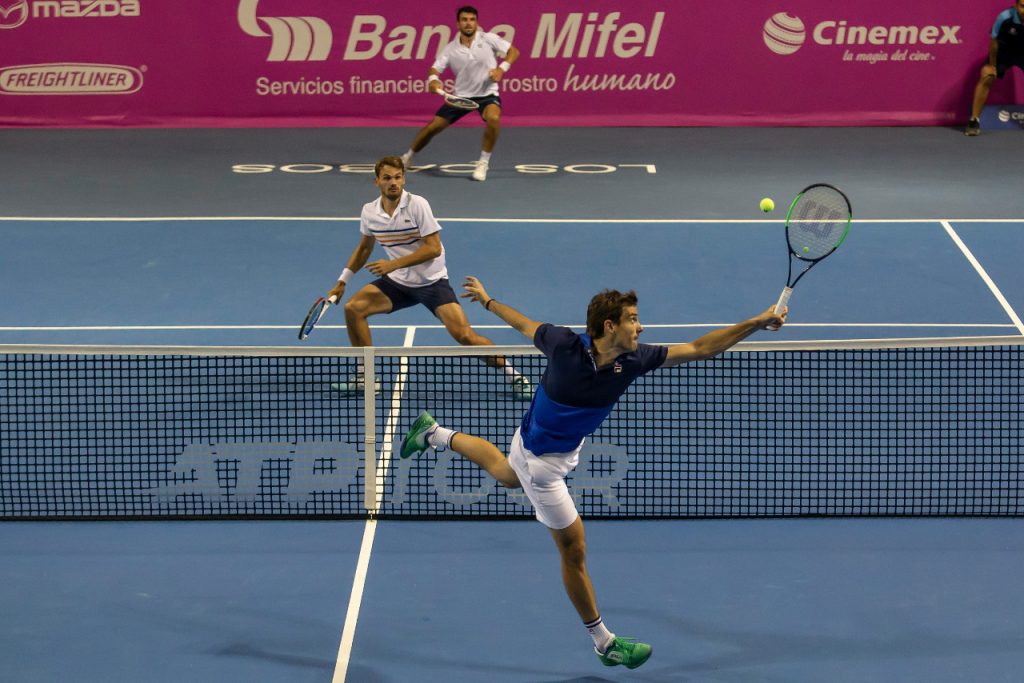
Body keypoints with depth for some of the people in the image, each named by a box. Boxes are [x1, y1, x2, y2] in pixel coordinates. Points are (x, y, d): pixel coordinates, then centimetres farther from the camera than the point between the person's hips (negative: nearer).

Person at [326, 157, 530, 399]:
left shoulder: (417, 205, -18)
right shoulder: (369, 211, -2)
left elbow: (433, 248, -21)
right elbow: (364, 247, 17)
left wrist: (393, 264, -26)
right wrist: (342, 281, 13)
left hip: (431, 281, -5)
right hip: (397, 282, 5)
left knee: (462, 333, -19)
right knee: (353, 308, -11)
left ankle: (512, 374, -5)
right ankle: (365, 377, 1)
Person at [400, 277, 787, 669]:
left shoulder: (632, 361, -21)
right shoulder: (565, 345, -33)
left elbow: (699, 349, -18)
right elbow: (526, 325, -12)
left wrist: (757, 323, -23)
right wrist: (486, 300, 2)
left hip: (566, 449, 7)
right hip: (540, 459, -7)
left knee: (507, 474, 40)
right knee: (574, 550, 3)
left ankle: (437, 434, 57)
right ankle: (603, 643, 17)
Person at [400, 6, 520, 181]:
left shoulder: (489, 39, -9)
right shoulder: (451, 49, -4)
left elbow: (513, 51, -2)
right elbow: (435, 69, -7)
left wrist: (502, 68, -19)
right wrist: (433, 79, -31)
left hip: (487, 94, -2)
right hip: (461, 95, 2)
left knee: (493, 118, -36)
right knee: (432, 127, 0)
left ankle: (483, 163, -17)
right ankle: (408, 157, 28)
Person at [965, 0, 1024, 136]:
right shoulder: (1005, 17, -31)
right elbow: (994, 42, -16)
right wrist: (992, 65, -9)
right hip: (1004, 51, -1)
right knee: (986, 75, -19)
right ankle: (974, 121, -13)